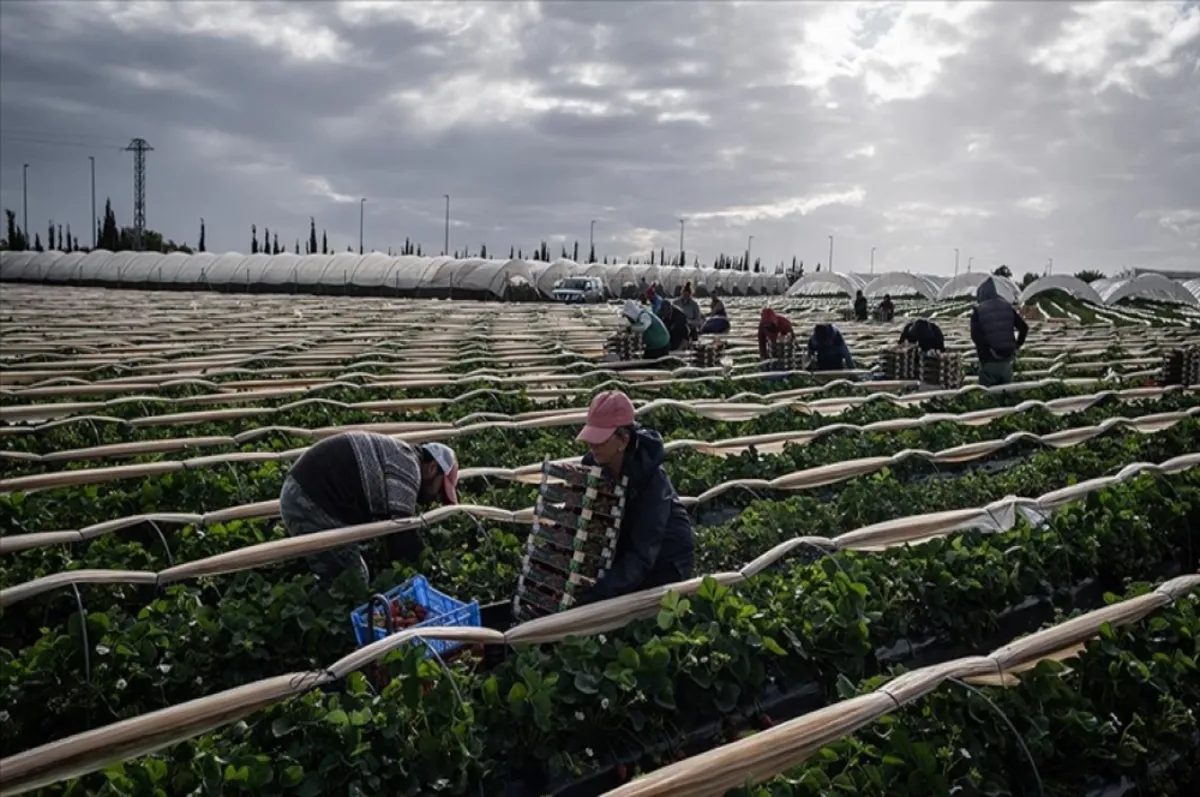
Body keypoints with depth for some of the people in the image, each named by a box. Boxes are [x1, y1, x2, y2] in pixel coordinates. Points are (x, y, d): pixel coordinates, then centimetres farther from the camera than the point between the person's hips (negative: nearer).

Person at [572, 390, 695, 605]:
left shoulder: (651, 479, -33)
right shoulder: (593, 463, -16)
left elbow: (641, 555, -36)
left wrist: (594, 595, -44)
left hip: (665, 562, -5)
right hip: (624, 551, 5)